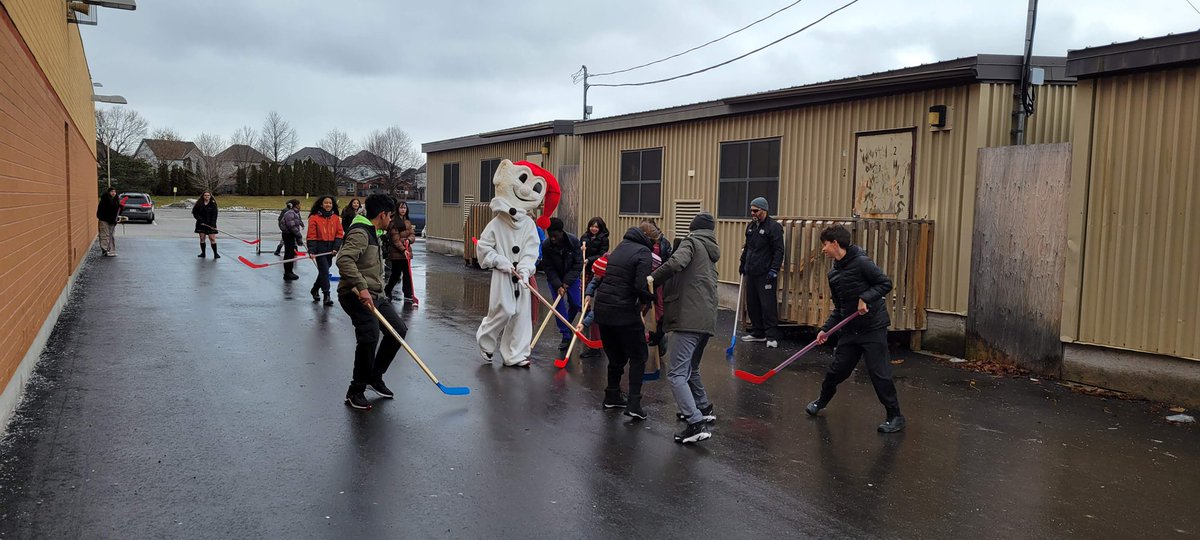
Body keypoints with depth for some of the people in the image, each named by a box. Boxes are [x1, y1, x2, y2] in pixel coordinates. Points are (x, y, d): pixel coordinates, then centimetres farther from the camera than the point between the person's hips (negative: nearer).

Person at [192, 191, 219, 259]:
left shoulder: (213, 204, -1)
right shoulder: (199, 204, 3)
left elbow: (214, 215, -4)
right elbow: (194, 212, 5)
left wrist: (213, 224, -14)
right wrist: (200, 219, -9)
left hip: (210, 224, -2)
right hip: (201, 224, 2)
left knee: (212, 238, -8)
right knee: (202, 239, 5)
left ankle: (215, 253, -5)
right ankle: (203, 253, 15)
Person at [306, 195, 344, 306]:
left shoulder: (336, 218, 6)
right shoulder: (314, 218, -5)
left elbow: (339, 234, 5)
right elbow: (311, 236, -7)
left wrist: (336, 247, -8)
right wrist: (311, 251, -15)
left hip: (331, 248, 5)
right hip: (320, 247, -5)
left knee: (324, 270, 15)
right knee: (324, 270, -9)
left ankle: (315, 289, 36)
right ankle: (326, 295, -7)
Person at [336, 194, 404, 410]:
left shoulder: (373, 233, 19)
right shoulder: (360, 233, -14)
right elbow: (344, 259, -30)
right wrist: (361, 287, -34)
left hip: (373, 295, 11)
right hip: (356, 295, -11)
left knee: (399, 329, 9)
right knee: (369, 337, -21)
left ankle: (374, 377, 21)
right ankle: (356, 391, -6)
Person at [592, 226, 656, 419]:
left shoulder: (620, 247, 16)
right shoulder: (643, 252, -8)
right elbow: (641, 286, -19)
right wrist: (650, 299, 2)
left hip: (602, 307, 7)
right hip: (624, 311, -7)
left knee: (615, 355, 21)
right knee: (638, 356, 6)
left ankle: (612, 396, 28)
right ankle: (634, 403, -1)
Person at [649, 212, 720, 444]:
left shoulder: (691, 241, 1)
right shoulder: (711, 251, 26)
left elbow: (677, 261, -20)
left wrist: (653, 277, -14)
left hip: (689, 318, -9)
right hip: (707, 318, 9)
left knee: (677, 373, -11)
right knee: (690, 368, 27)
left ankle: (696, 424, -19)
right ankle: (703, 409, 38)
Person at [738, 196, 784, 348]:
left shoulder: (774, 227, -9)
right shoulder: (751, 226, 15)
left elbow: (779, 251, -13)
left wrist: (774, 270, -18)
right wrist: (742, 264, 23)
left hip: (765, 274, -8)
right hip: (751, 273, 8)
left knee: (768, 305, -8)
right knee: (752, 304, 12)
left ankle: (772, 336, -5)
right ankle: (758, 333, 22)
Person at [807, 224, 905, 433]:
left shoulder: (861, 262, -14)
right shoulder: (834, 273, 10)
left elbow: (886, 283, -16)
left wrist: (865, 298, -27)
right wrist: (826, 329, 7)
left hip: (873, 328, -7)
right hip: (850, 330, 7)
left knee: (879, 373, -6)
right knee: (837, 369, 12)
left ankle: (895, 417, 6)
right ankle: (822, 401, 36)